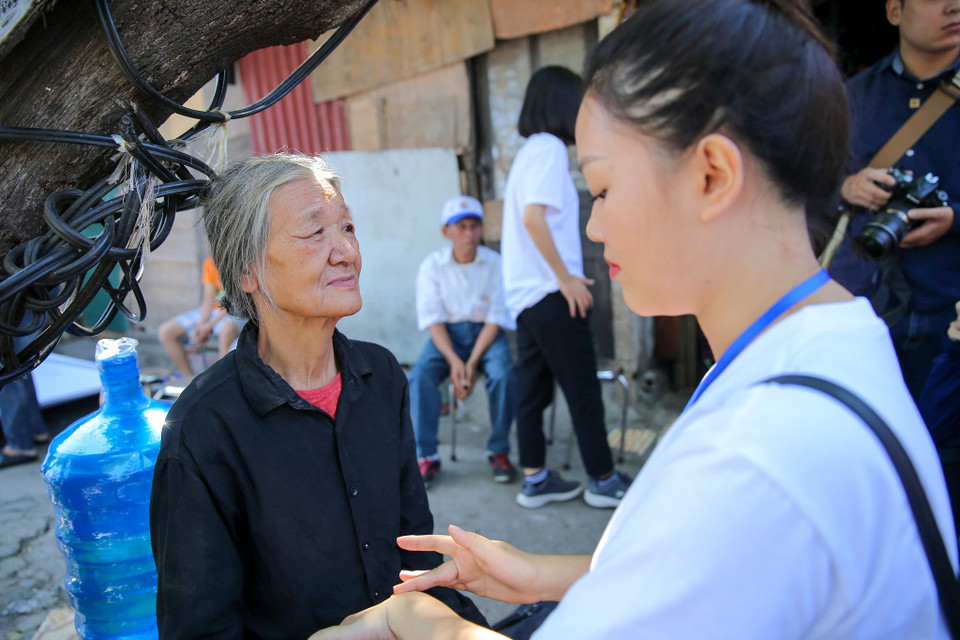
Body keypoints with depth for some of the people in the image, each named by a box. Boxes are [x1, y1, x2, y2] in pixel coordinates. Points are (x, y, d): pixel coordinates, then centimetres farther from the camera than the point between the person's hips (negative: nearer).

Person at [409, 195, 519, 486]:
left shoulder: (495, 264, -6)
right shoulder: (432, 265, -2)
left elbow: (495, 319, -7)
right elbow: (434, 320, -5)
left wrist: (472, 364, -18)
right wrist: (454, 361, -20)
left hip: (486, 333, -1)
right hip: (448, 334, 1)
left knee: (504, 375, -30)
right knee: (420, 377, -27)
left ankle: (498, 451, -10)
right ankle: (426, 456, -13)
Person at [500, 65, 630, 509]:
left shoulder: (530, 150, 18)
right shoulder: (549, 148, -10)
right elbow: (534, 217, -22)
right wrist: (566, 277, -17)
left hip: (526, 292, 9)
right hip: (552, 293, -9)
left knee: (534, 389, 11)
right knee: (584, 390, 1)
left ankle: (535, 480, 19)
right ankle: (604, 481, 12)